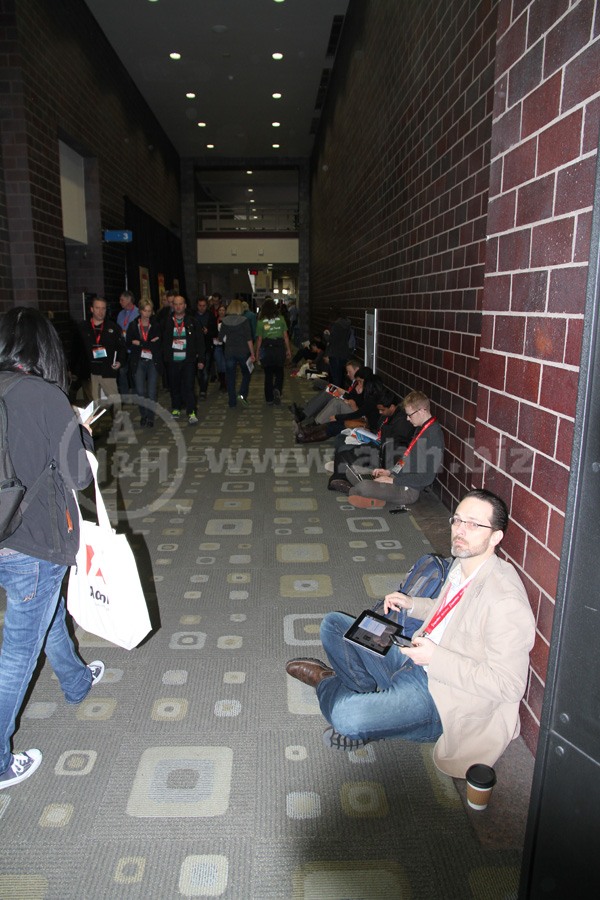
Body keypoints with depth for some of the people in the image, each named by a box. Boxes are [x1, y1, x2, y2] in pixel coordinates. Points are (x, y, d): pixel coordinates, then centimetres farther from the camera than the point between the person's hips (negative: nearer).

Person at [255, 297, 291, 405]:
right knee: (279, 373, 14)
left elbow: (259, 339, -2)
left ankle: (269, 399, 14)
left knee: (268, 374, 10)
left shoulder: (261, 321, -3)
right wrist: (288, 350, 9)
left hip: (266, 349, 0)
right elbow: (285, 336, 1)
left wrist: (257, 353, 7)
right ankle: (277, 389, -13)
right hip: (279, 348, 0)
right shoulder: (281, 319, -1)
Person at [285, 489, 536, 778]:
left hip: (441, 693, -8)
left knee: (346, 716, -26)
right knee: (332, 625, 9)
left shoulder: (505, 600, -26)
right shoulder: (463, 562, 1)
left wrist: (436, 657, -28)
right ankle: (374, 700, 6)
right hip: (415, 658, 9)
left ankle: (328, 683, 10)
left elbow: (508, 685, -25)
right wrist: (413, 604, 3)